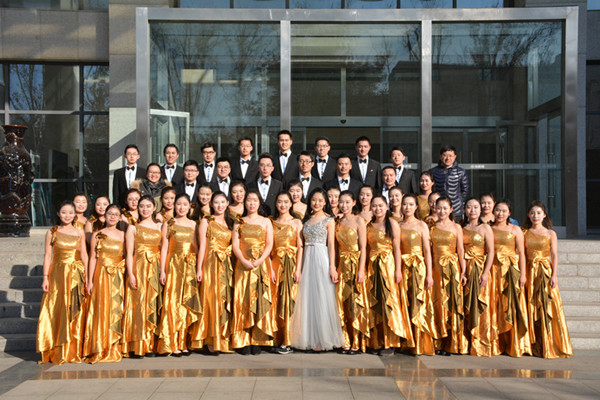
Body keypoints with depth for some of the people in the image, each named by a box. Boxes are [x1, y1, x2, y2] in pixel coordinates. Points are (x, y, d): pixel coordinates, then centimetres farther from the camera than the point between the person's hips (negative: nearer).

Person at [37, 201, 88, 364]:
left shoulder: (79, 233, 6)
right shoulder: (52, 232, 3)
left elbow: (84, 255, 8)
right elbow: (47, 256, 2)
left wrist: (87, 277, 1)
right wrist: (45, 277, -4)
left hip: (76, 276, 1)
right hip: (57, 275, -1)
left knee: (76, 313, 1)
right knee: (56, 312, 0)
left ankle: (73, 351, 11)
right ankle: (56, 352, 9)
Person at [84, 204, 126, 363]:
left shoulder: (123, 235, 10)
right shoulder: (97, 235, 4)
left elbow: (127, 257, 10)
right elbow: (92, 258, 2)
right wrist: (90, 280, -3)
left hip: (118, 278, 2)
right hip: (101, 275, -2)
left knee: (117, 310, 2)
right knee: (102, 310, -4)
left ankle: (115, 349, 9)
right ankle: (101, 350, 2)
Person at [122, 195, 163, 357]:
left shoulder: (160, 226, 12)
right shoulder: (133, 228, 4)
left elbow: (163, 249, 10)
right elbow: (129, 253, -1)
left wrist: (163, 270, 0)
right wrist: (130, 274, -11)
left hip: (156, 269, 3)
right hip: (139, 268, -3)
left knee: (155, 305, 3)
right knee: (139, 304, -5)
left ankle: (152, 344, 9)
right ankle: (137, 346, -2)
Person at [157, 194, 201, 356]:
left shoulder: (194, 225, 11)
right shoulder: (168, 225, 5)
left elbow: (197, 248, 11)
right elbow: (164, 248, 1)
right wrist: (162, 271, -6)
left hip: (190, 268, 3)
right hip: (174, 266, -3)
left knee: (188, 303, 2)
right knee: (173, 303, -4)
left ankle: (184, 344, 9)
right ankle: (172, 344, 0)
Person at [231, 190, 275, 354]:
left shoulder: (266, 222, 10)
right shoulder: (239, 222, 11)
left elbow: (269, 244, 1)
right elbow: (235, 245, 2)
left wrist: (259, 261, -14)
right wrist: (244, 261, -15)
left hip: (261, 265, 0)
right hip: (243, 265, 0)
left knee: (260, 300, -4)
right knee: (243, 300, -4)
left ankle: (258, 341, -1)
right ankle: (244, 342, -1)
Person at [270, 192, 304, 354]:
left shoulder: (296, 222, 3)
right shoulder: (271, 223, 12)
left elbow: (300, 247, -2)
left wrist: (298, 269, -11)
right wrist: (269, 267, -2)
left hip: (290, 263, -3)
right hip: (275, 263, 3)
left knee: (288, 300, -5)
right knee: (275, 300, 2)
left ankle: (287, 341, 0)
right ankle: (277, 339, 10)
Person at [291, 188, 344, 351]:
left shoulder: (329, 220, 1)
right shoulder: (307, 219, 14)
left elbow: (331, 244, -5)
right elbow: (303, 244, 12)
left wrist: (332, 267, -13)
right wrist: (299, 267, 7)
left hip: (322, 258, -5)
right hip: (307, 258, 5)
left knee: (322, 298, -2)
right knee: (307, 298, 5)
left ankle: (323, 339, 6)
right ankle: (310, 338, 14)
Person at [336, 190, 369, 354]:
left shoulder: (359, 221, -3)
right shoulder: (338, 222, 11)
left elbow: (363, 248, -8)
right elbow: (336, 247, 11)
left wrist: (361, 270, -15)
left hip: (355, 264, -5)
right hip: (341, 265, 5)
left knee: (355, 303, -3)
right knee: (342, 303, 3)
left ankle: (357, 343, 5)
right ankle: (346, 342, 11)